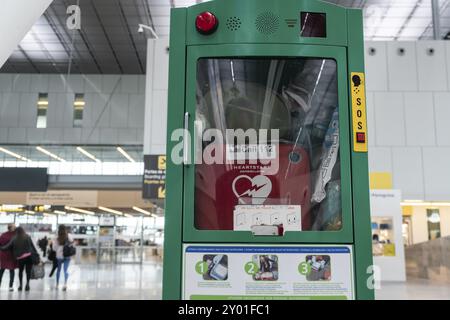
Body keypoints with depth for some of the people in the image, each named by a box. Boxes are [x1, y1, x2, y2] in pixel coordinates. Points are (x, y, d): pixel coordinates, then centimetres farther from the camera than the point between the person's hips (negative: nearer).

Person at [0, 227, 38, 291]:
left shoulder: (14, 239, 1)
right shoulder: (28, 237, 2)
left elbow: (7, 247, 5)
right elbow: (33, 247, 2)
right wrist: (36, 254, 6)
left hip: (20, 258, 1)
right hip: (29, 256, -1)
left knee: (20, 271, 20)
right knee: (28, 271, 5)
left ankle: (20, 284, 18)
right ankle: (27, 284, -5)